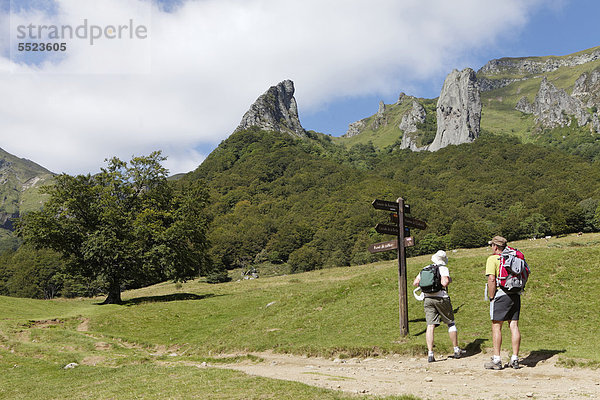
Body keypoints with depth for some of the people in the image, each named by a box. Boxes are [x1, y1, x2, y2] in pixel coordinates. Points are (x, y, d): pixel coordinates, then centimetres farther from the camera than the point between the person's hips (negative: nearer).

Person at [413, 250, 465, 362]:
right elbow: (444, 283, -17)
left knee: (430, 326, -3)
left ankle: (430, 354, -10)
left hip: (427, 298, 3)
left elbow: (415, 283, 10)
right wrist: (449, 280, 4)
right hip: (441, 298, -3)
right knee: (451, 323, 14)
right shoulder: (444, 269, -2)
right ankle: (456, 350, 20)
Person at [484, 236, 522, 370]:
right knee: (514, 326, 8)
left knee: (496, 327, 0)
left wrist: (491, 297, -9)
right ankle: (515, 359, 11)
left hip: (501, 294, -6)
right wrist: (518, 291, 18)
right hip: (515, 295, 6)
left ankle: (496, 360, 1)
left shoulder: (493, 259, -6)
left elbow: (492, 279, -15)